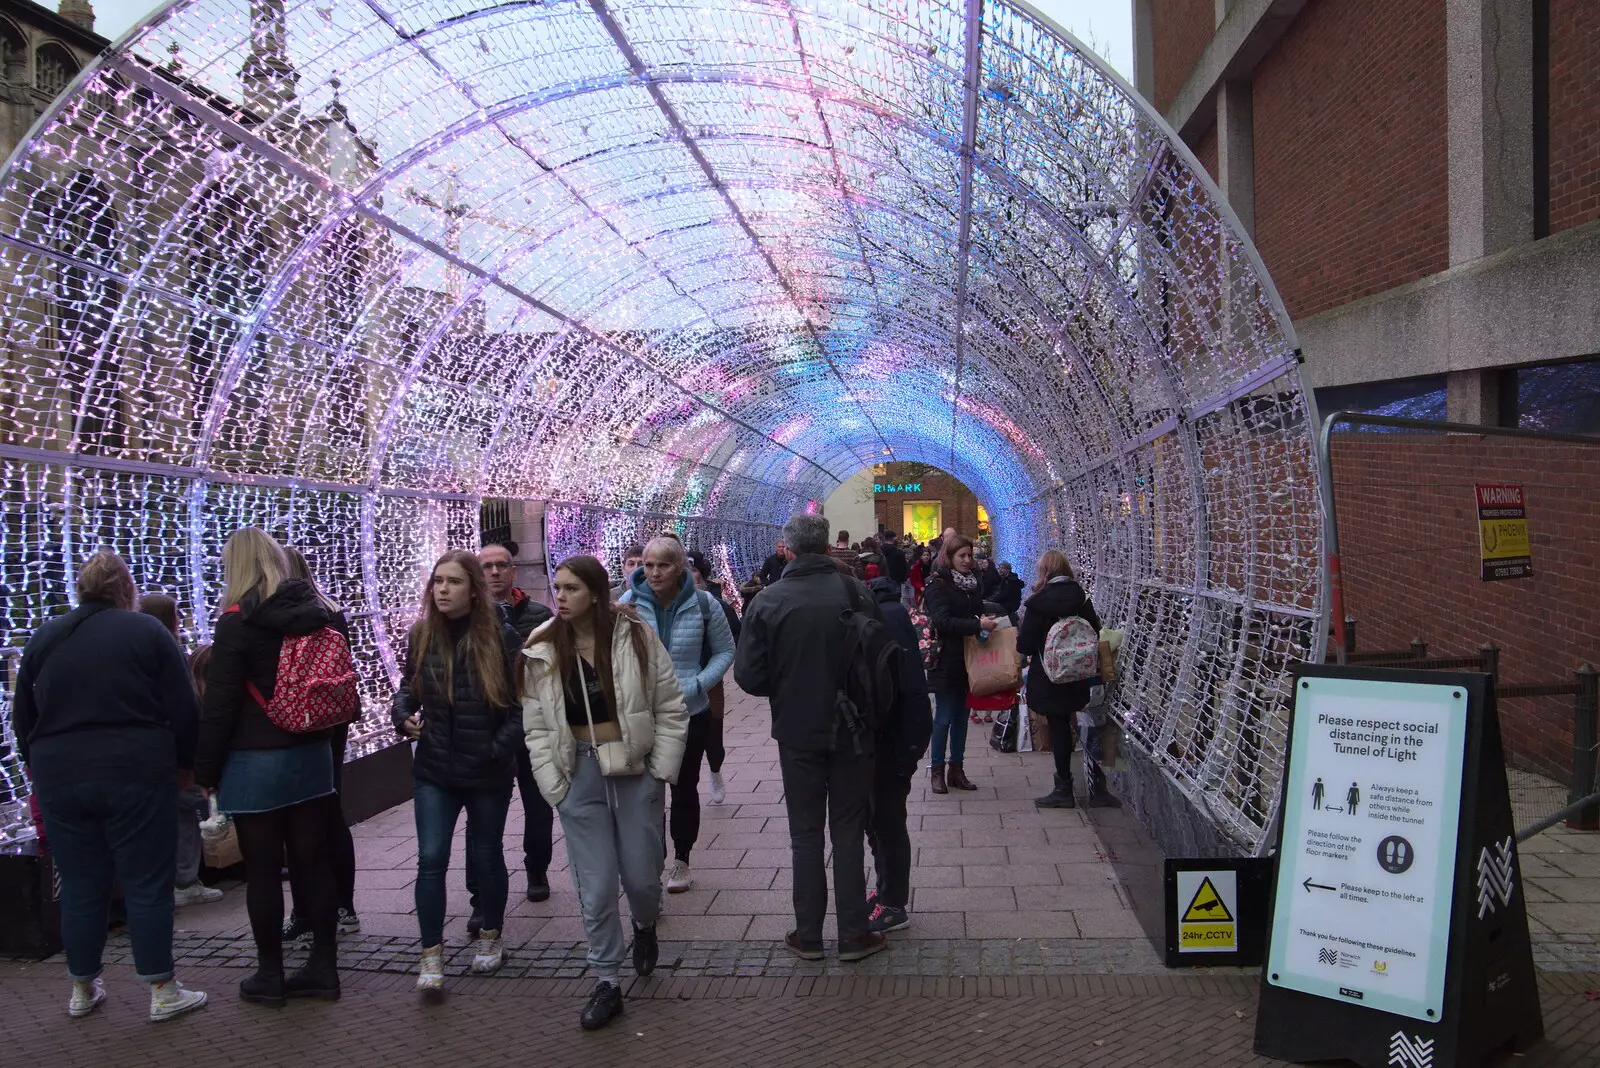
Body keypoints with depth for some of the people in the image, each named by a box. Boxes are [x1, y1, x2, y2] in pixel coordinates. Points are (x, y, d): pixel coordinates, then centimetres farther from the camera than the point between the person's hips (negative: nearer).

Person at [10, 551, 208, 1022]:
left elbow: (22, 717, 15)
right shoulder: (147, 632, -4)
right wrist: (185, 764, 7)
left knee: (80, 886, 14)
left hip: (59, 778, 4)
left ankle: (82, 989, 24)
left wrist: (39, 765, 24)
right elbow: (183, 710, -5)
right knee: (147, 884, 2)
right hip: (136, 775, -4)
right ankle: (163, 991, 7)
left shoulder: (43, 638, 9)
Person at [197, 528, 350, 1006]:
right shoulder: (319, 612, 6)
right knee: (313, 862, 11)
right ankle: (323, 966, 17)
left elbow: (219, 702, -13)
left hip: (256, 762, -6)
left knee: (262, 870, 5)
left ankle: (270, 975, 15)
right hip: (312, 756, 6)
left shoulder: (237, 622, -12)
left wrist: (205, 768, -4)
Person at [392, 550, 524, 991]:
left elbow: (522, 702, -8)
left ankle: (491, 936, 36)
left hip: (488, 772, -2)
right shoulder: (421, 634, -1)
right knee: (431, 859, -4)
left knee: (487, 856, 14)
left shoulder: (501, 637, -10)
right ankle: (431, 954, 8)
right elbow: (408, 686, 12)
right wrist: (403, 715, -8)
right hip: (434, 771, 2)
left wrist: (501, 747, -18)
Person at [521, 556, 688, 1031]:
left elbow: (670, 710, -2)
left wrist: (660, 772, -5)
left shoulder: (635, 636, -8)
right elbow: (536, 727, 1)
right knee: (596, 887, 2)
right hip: (580, 774, 1)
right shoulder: (543, 651, -3)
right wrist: (555, 787, -5)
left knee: (641, 876, 9)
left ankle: (645, 926, 44)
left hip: (635, 770, -1)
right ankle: (607, 982, 19)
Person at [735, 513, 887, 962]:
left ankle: (808, 935, 19)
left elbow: (749, 676, -12)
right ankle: (853, 934, 16)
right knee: (849, 832, 12)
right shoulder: (856, 593, -12)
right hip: (851, 732, 0)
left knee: (805, 833, 13)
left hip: (798, 734, 0)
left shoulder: (769, 602, -12)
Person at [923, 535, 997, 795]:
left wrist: (987, 622, 2)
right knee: (944, 717, 0)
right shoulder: (938, 585, -11)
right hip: (947, 661, -6)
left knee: (961, 715, 12)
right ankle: (937, 771, 10)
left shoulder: (971, 583, 10)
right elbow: (942, 621, -23)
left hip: (968, 661, 7)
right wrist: (977, 624, -28)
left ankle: (956, 769, 20)